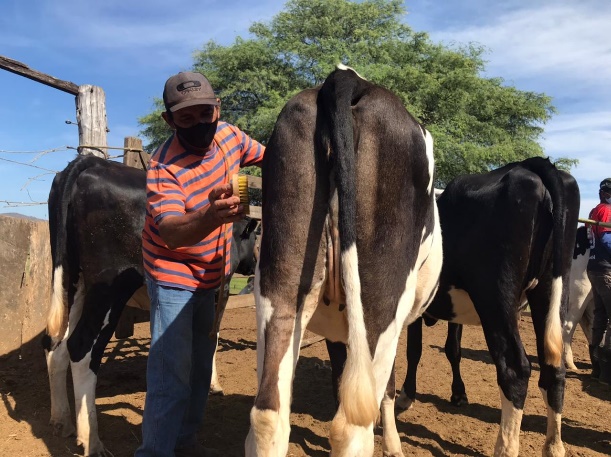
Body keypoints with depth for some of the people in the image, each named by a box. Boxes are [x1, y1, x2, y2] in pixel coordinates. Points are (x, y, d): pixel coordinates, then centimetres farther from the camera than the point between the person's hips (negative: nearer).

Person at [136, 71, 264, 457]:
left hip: (212, 274, 7)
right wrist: (210, 217, -55)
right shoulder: (163, 167, -25)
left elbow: (265, 155, 13)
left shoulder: (229, 135, -7)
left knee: (201, 365, 17)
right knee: (173, 374, -9)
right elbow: (170, 232, -37)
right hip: (173, 276, -7)